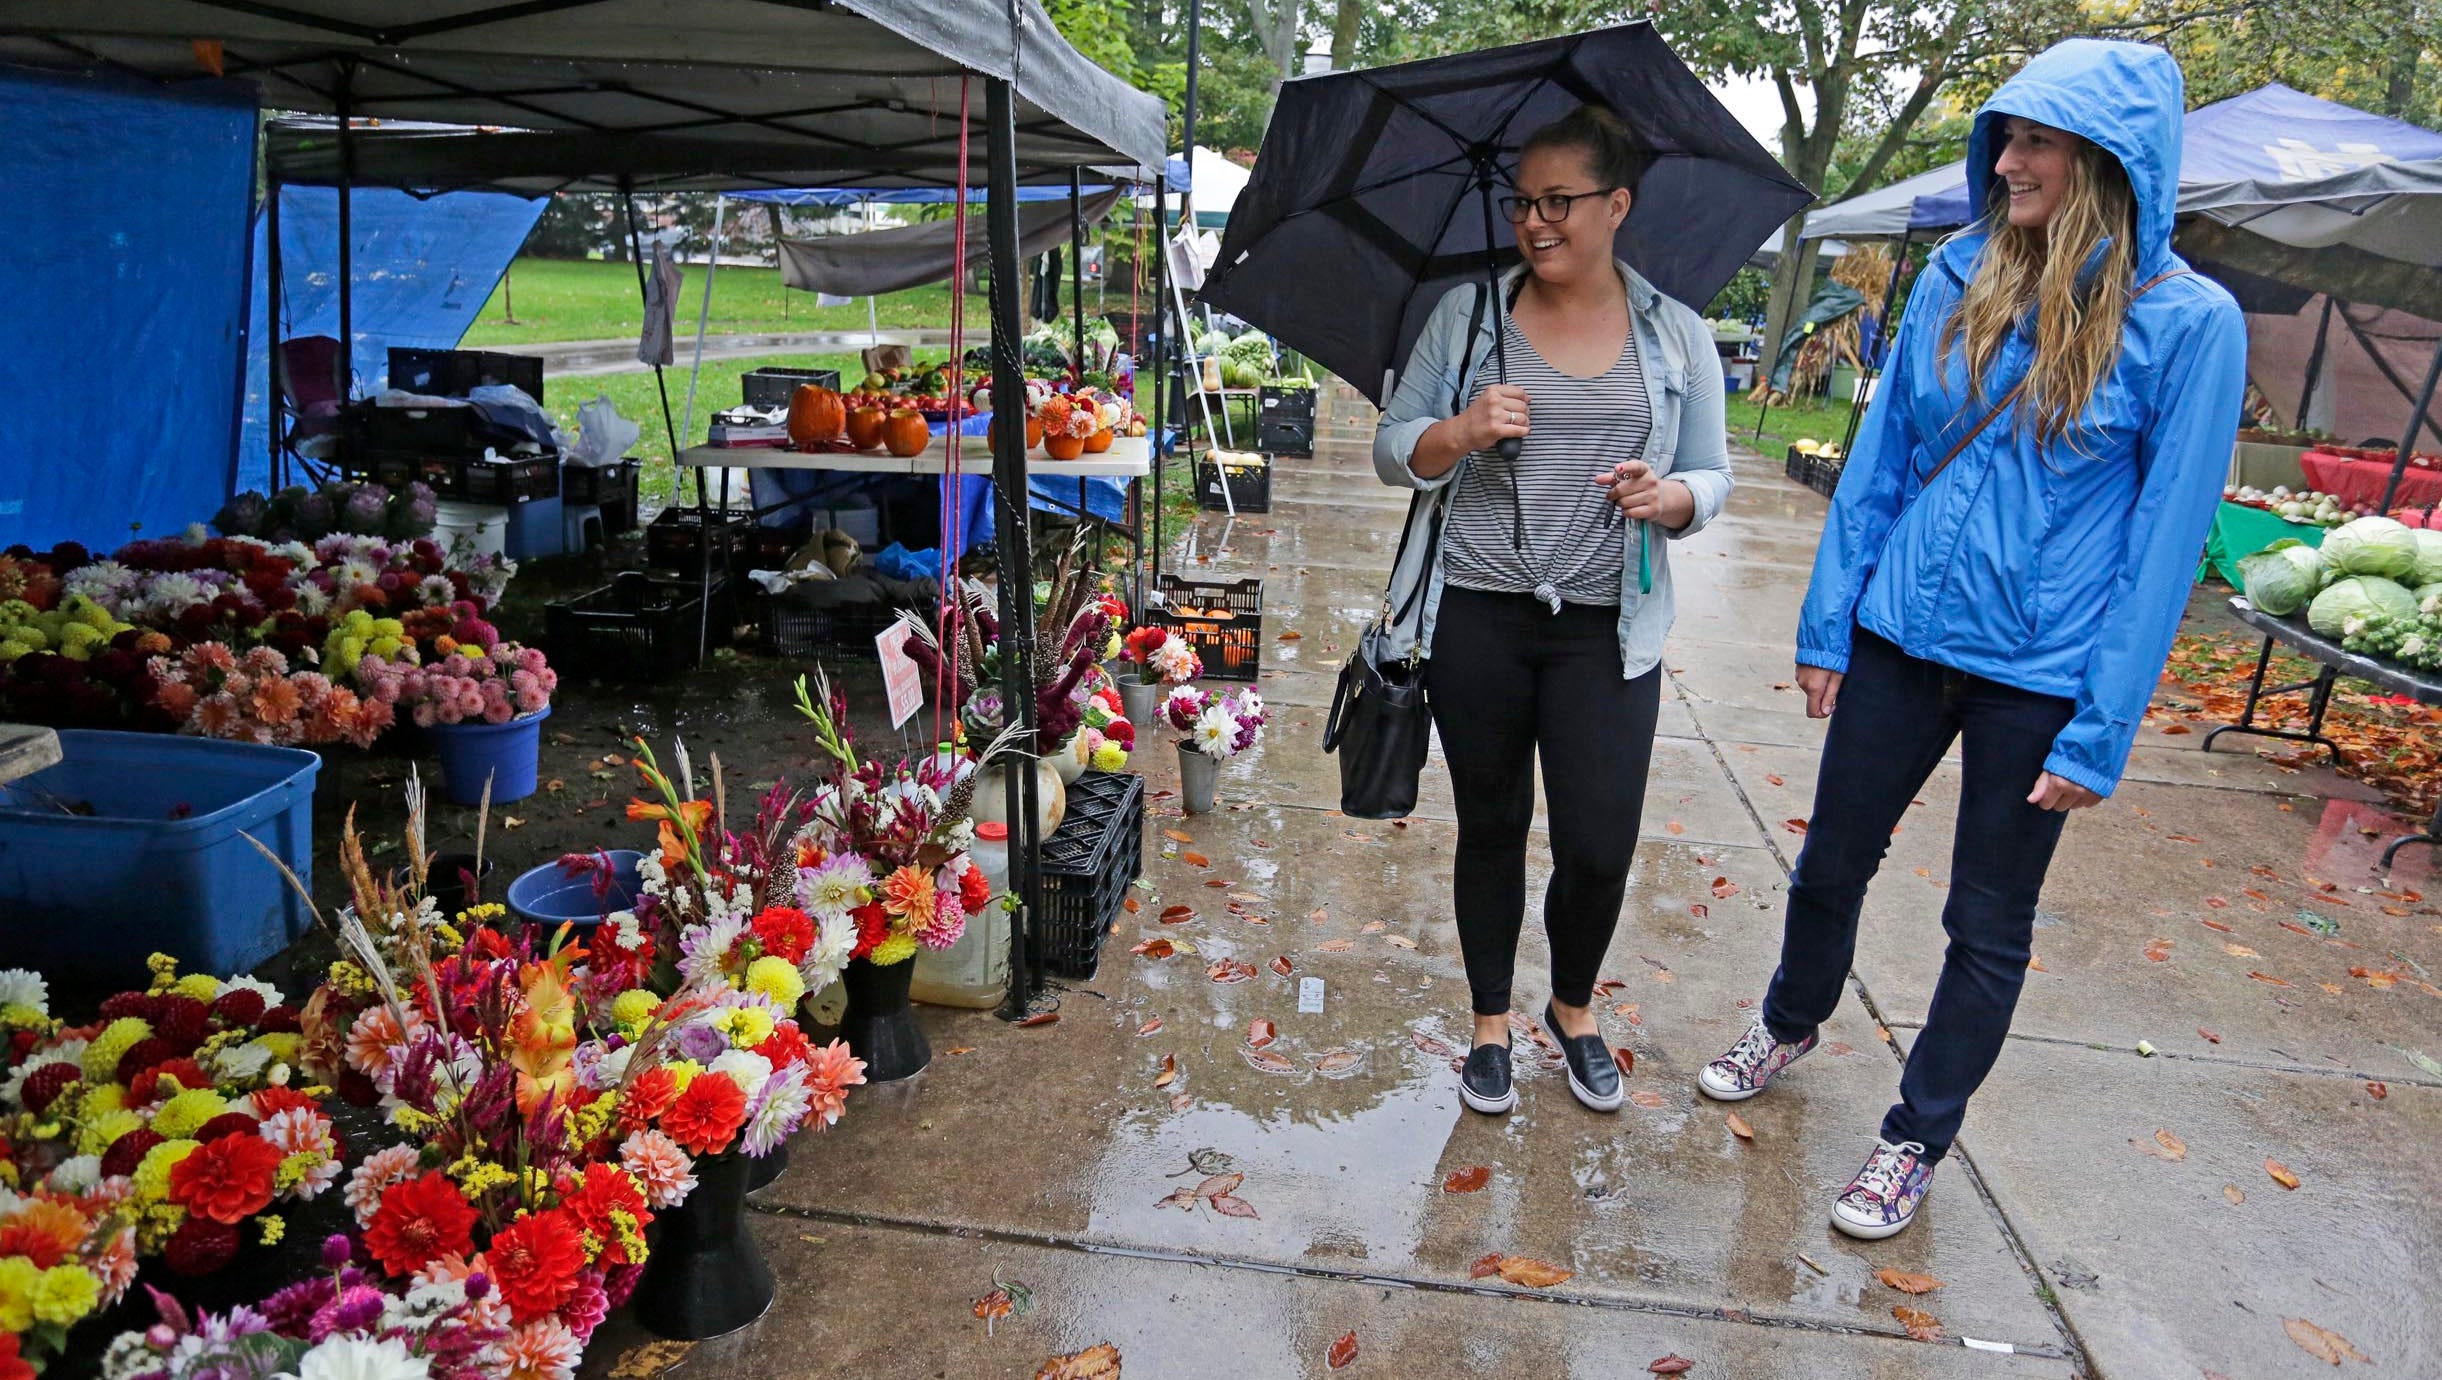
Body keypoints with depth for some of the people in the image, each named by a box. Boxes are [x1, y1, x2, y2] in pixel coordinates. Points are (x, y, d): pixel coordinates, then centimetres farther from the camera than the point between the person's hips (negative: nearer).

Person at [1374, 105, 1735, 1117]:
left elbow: (1711, 480, 9)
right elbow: (1392, 451, 4)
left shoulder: (1677, 337, 6)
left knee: (1600, 848, -3)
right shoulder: (1466, 314, 4)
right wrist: (1460, 434, -18)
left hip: (1606, 628, 0)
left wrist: (1670, 494, -15)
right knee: (1491, 828, 10)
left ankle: (1573, 1007, 28)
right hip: (1476, 617, 0)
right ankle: (1491, 1024, 31)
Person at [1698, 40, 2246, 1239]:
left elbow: (2165, 537, -9)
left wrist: (2101, 732, -10)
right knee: (1832, 860, 16)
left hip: (2040, 676, -3)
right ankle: (1791, 1025, 44)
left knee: (1989, 926, 10)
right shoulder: (1959, 277, 2)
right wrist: (1829, 622, 4)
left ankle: (1917, 1140, 29)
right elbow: (1879, 457, 6)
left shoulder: (2188, 322, -10)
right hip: (1901, 640, 4)